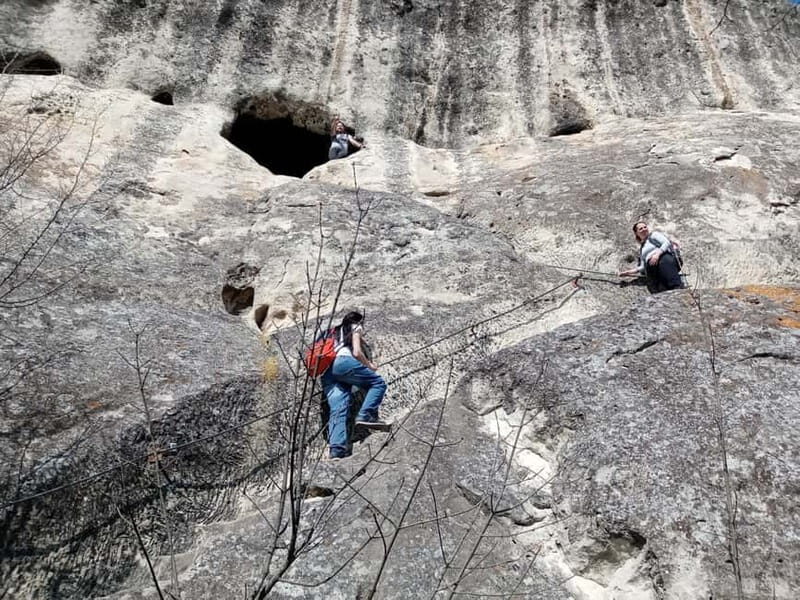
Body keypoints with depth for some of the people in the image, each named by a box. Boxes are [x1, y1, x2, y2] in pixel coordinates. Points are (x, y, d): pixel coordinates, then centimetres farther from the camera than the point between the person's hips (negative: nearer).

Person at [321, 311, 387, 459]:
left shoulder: (337, 332, 39)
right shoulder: (355, 328, 19)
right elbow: (356, 352, 3)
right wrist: (370, 366, 17)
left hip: (326, 373, 7)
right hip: (343, 362, -7)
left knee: (337, 411, -5)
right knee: (378, 382, 1)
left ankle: (336, 448, -22)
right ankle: (366, 415, -18)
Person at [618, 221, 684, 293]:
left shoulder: (654, 234, 21)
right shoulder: (641, 249, 34)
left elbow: (667, 242, 2)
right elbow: (642, 267, 26)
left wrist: (657, 254, -14)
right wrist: (628, 272, 15)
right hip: (651, 266, 5)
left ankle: (677, 286, -60)